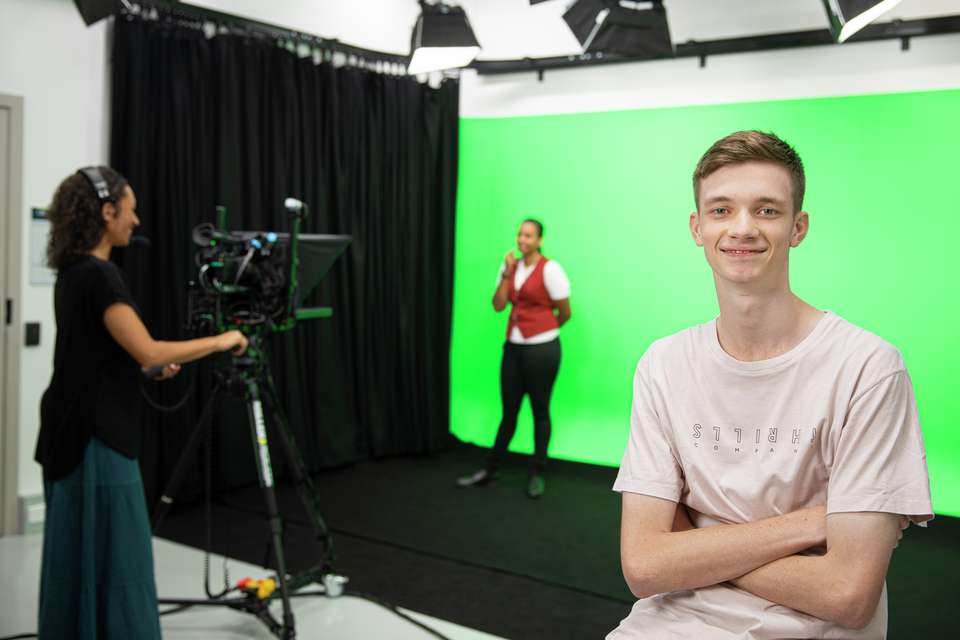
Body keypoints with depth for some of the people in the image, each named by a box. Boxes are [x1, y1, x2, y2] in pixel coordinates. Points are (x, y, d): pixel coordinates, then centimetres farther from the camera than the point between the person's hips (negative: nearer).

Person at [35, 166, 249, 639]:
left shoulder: (73, 273, 11)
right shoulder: (99, 275, -19)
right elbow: (148, 351, -26)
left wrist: (154, 367, 10)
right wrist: (220, 341, -16)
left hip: (74, 434, 10)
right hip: (96, 439, -10)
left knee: (78, 558, 16)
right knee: (113, 561, -1)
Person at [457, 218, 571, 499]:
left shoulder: (550, 269, -10)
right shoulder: (510, 266, 8)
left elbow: (565, 312, -4)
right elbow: (498, 305, 0)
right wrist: (507, 274, -7)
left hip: (542, 349, -5)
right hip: (513, 348, 5)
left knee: (540, 411, 6)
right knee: (509, 411, 11)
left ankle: (538, 474, 18)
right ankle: (490, 469, 20)